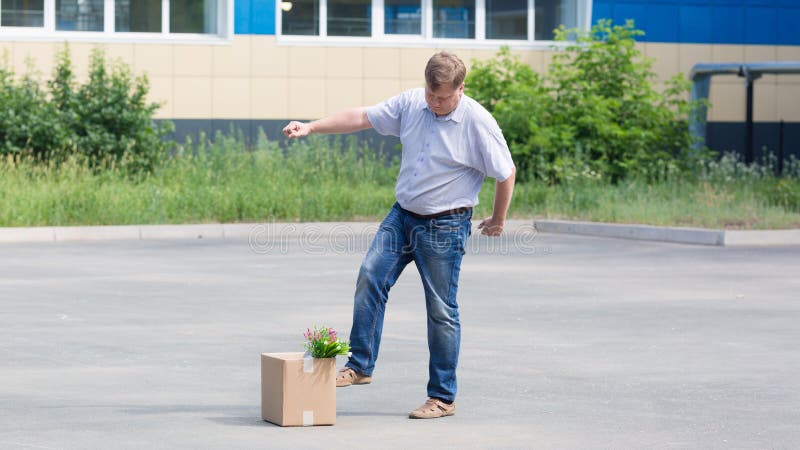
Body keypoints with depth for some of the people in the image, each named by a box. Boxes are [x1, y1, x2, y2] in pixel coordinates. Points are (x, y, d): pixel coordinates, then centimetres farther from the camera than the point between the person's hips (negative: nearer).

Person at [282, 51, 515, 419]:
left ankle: (442, 397, 7)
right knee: (371, 278, -8)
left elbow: (506, 173, -7)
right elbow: (362, 118, 3)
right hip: (403, 214, 5)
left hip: (444, 226, -5)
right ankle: (359, 365, 1)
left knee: (441, 310, -1)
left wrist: (498, 220, 3)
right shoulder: (411, 103, 0)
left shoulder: (478, 122, -15)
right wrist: (309, 128, -3)